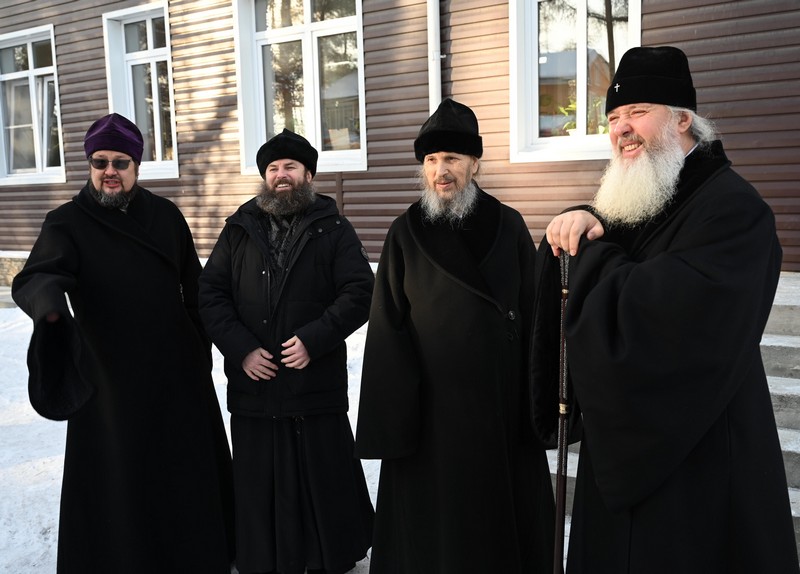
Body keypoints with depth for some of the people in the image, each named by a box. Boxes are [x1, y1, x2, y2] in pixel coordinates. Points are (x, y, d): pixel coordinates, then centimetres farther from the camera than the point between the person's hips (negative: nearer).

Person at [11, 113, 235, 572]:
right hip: (109, 378, -3)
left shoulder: (166, 215, 5)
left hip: (178, 372, 3)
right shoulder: (67, 223, -4)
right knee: (116, 482, 2)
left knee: (188, 472, 13)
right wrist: (49, 299, -45)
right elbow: (33, 279, -22)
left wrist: (202, 351, 8)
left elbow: (195, 288, 9)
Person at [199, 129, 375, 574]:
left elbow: (360, 293, -5)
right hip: (253, 385, 3)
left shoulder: (333, 230, 3)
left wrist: (314, 339, -16)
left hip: (318, 385, -2)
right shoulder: (239, 229, 10)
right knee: (260, 490, 11)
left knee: (326, 483, 8)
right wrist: (241, 348, -8)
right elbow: (211, 294, 5)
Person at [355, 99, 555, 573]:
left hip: (503, 400, 1)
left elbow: (533, 315, 3)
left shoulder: (509, 226, 1)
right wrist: (393, 416, -5)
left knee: (504, 507, 12)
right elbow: (388, 328, -1)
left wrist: (535, 397, 1)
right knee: (433, 521, 8)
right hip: (429, 404, -1)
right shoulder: (406, 234, -1)